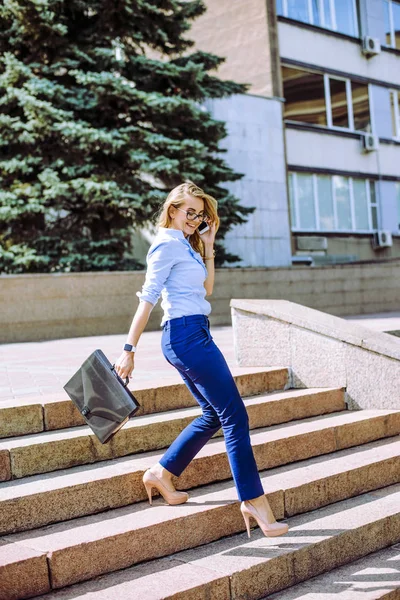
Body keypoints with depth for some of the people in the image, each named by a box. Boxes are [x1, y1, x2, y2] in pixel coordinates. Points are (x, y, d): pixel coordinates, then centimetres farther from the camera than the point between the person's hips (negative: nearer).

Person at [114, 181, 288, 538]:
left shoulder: (186, 245, 21)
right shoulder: (168, 244, -7)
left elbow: (206, 289, 19)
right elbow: (148, 298, -13)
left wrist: (208, 248, 13)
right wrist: (129, 349, -15)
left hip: (190, 336, 10)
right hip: (187, 333, -10)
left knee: (215, 414, 16)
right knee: (234, 415, -10)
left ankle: (162, 474, 24)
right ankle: (255, 502, -6)